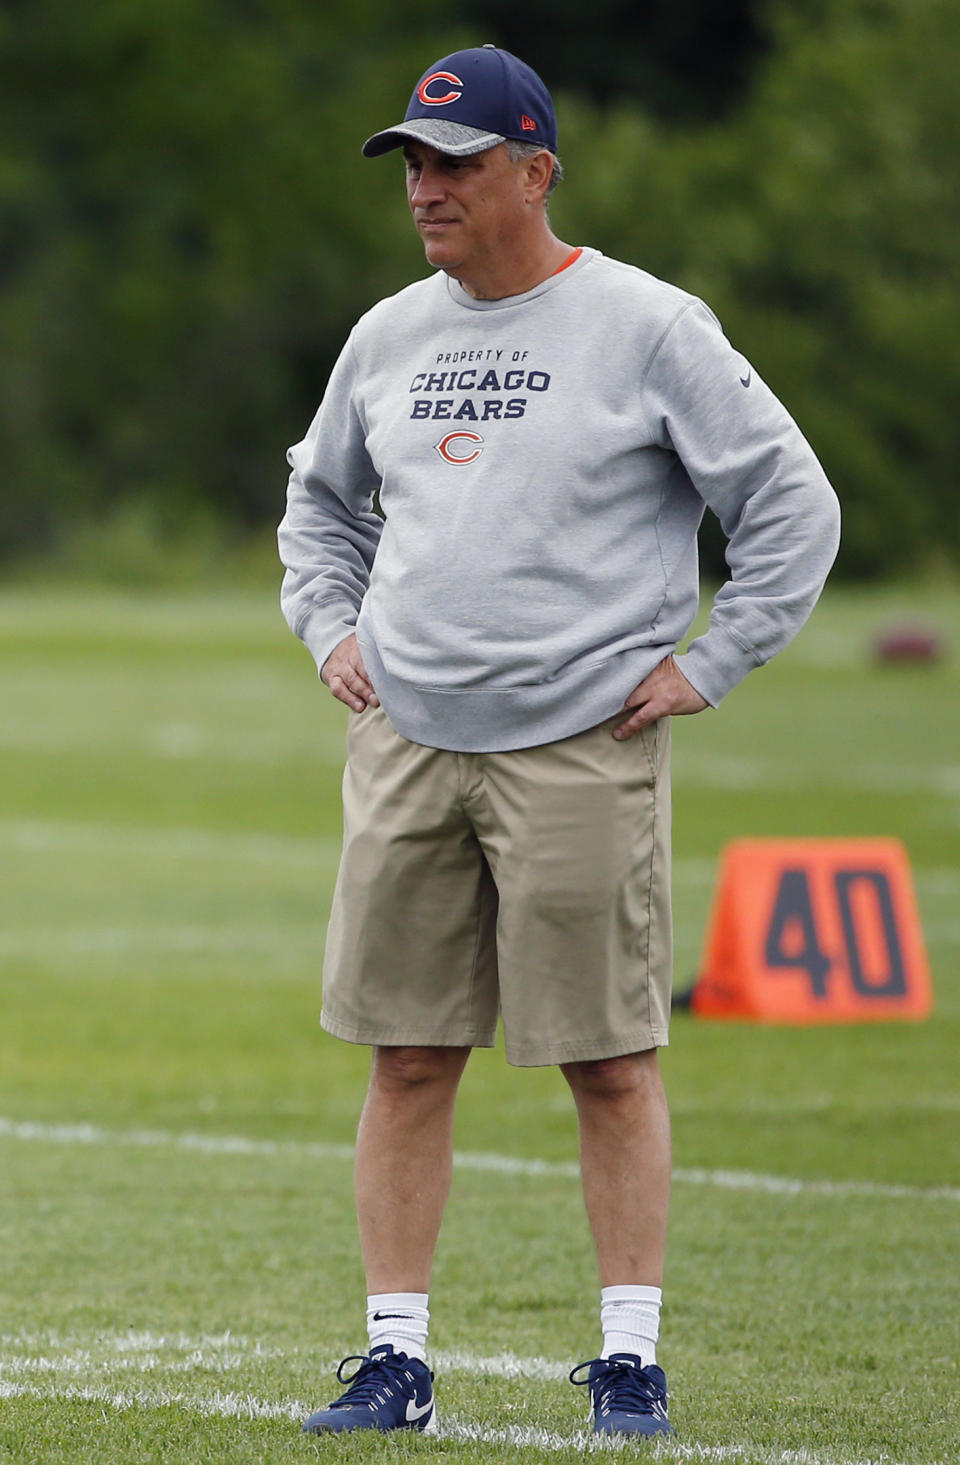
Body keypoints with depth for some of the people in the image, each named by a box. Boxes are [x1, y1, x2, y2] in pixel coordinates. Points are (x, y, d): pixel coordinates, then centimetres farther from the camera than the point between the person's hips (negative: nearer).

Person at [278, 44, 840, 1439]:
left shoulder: (647, 328, -4)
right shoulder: (387, 338, 12)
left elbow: (792, 502, -2)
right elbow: (320, 501, 29)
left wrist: (706, 664, -6)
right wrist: (332, 630, 14)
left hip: (586, 748, -5)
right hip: (405, 747, 5)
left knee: (611, 1061, -2)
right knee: (408, 1058, 4)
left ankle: (630, 1360, 4)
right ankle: (396, 1360, 9)